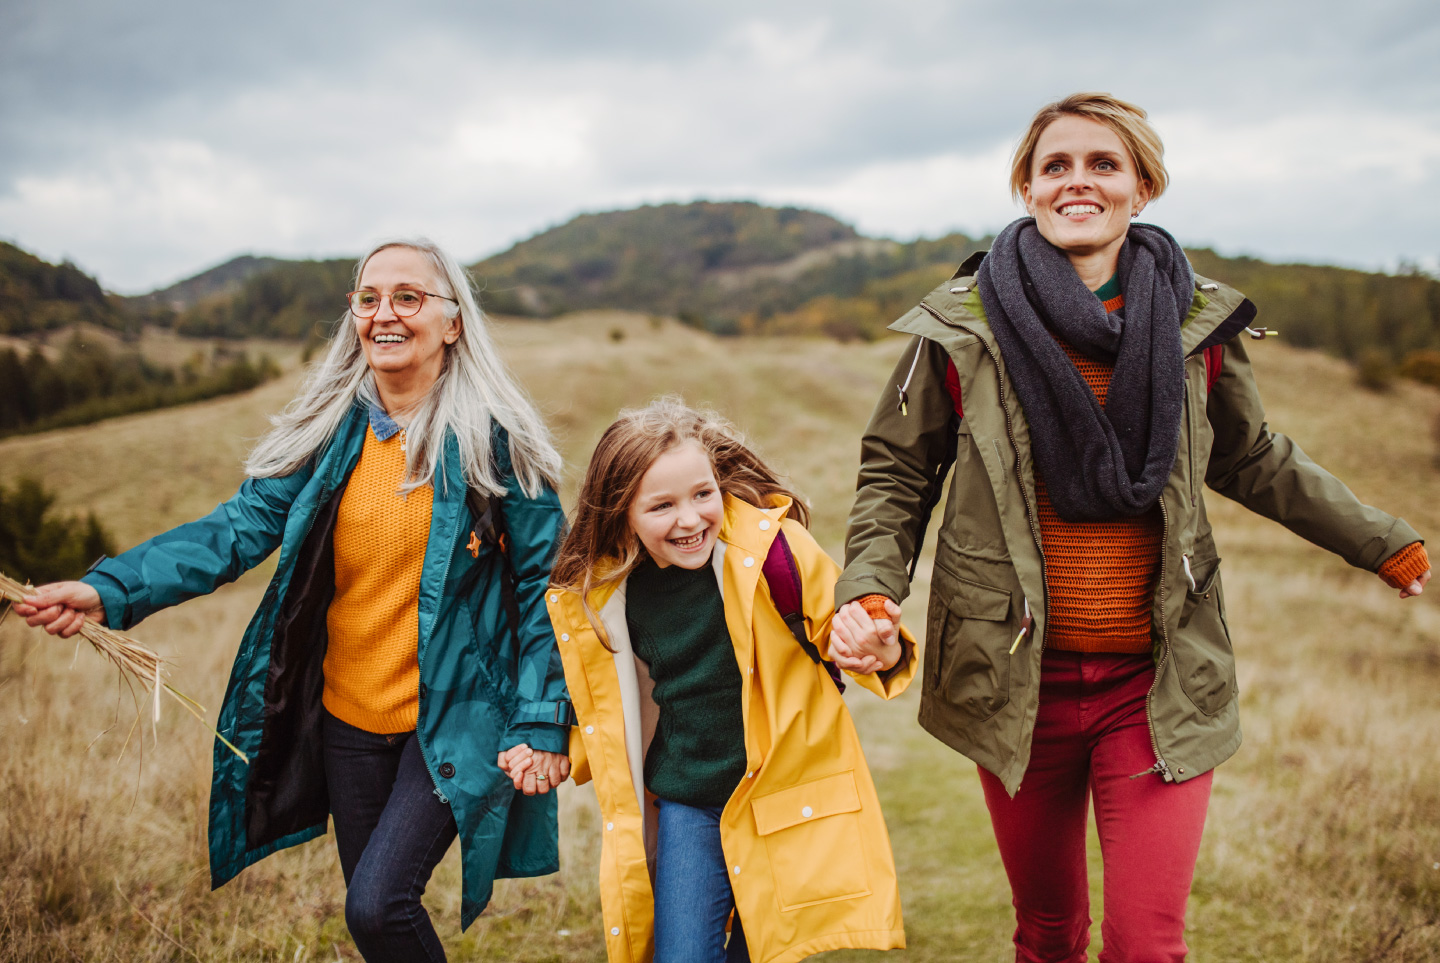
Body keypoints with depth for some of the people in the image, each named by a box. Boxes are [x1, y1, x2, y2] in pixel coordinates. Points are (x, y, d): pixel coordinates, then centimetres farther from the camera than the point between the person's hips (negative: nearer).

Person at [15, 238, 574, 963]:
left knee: (376, 904, -15)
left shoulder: (493, 437, -9)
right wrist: (110, 589, -22)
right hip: (348, 718, 5)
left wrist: (542, 725, -12)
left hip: (452, 717, -5)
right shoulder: (330, 433, 2)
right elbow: (240, 528, -7)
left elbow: (542, 582, -7)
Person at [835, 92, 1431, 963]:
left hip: (1157, 687, 1)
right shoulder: (961, 329, -6)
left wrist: (1384, 542, 22)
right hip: (1019, 684, 0)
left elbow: (1252, 460, 16)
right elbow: (897, 475, 3)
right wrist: (869, 590, -13)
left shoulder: (1198, 324, 0)